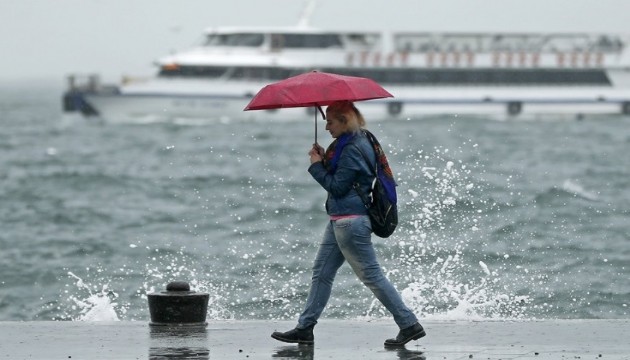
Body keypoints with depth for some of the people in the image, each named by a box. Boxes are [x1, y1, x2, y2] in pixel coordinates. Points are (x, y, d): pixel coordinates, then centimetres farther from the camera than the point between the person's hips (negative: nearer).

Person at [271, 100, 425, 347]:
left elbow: (338, 186, -17)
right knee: (321, 273, 11)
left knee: (372, 275, -7)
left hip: (350, 220, -11)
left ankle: (409, 325, -4)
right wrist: (324, 160, 5)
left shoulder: (353, 149, -17)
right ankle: (305, 328, 14)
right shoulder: (352, 143, 13)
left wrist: (317, 165, -6)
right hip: (340, 219, 11)